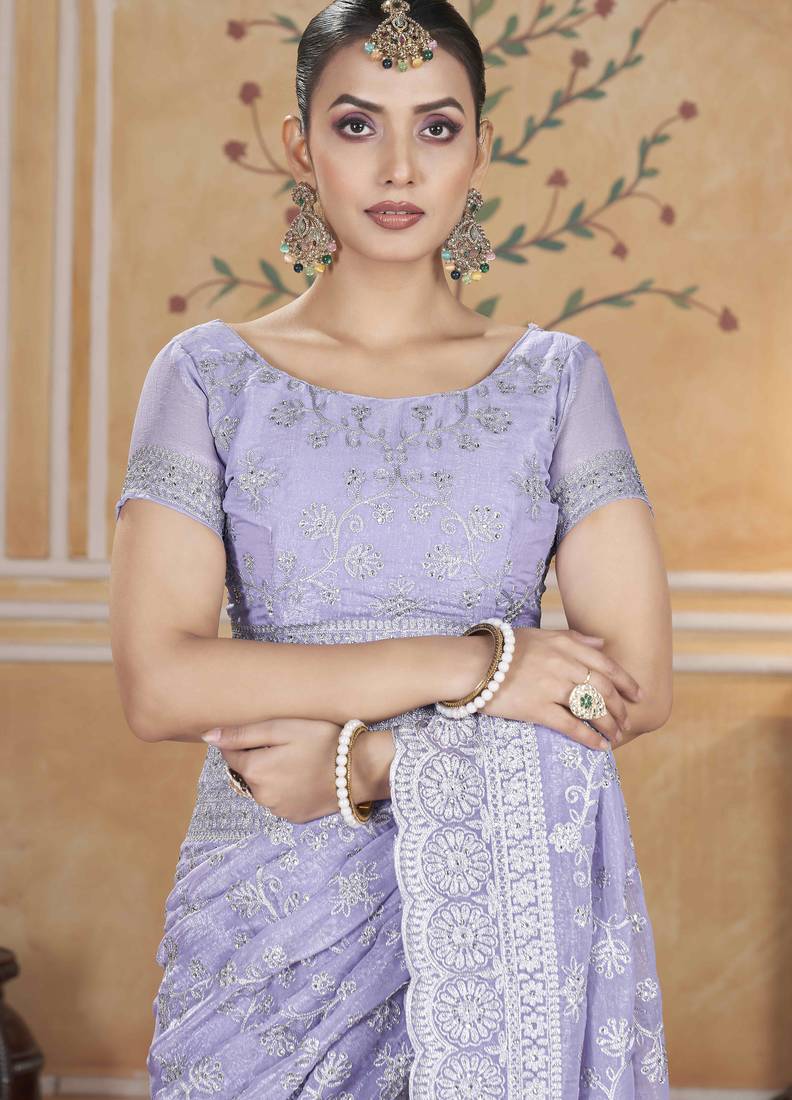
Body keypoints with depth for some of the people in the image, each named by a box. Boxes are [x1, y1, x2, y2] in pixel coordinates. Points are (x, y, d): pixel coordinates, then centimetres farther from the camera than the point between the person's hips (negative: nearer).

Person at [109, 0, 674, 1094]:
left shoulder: (557, 377, 3)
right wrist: (468, 663, -15)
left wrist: (366, 762, -14)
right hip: (272, 914, 0)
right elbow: (156, 682, -10)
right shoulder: (211, 377, 0)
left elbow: (638, 678, -4)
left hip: (510, 903, 1)